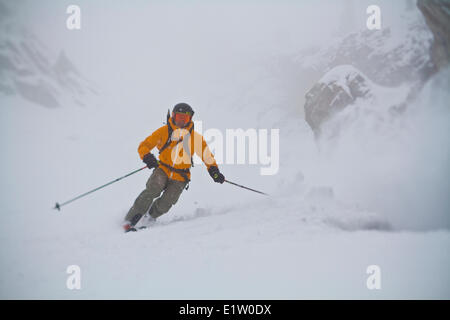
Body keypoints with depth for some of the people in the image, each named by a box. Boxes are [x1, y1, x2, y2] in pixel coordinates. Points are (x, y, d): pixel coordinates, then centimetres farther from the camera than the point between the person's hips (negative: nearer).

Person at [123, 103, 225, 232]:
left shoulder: (195, 137, 2)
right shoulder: (164, 131, -2)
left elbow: (207, 155, 10)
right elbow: (144, 146, -1)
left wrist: (214, 171, -4)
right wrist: (147, 157, -21)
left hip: (180, 178, 1)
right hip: (163, 170, 0)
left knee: (164, 206, -16)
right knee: (153, 190, -28)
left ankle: (150, 216, 16)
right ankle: (130, 220, -20)